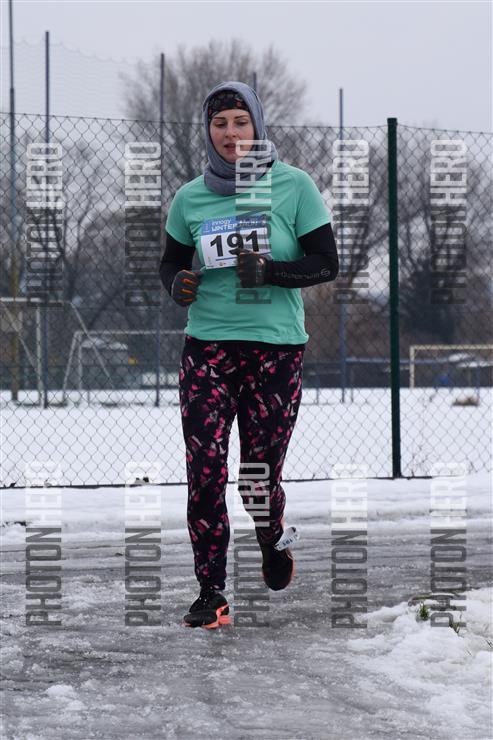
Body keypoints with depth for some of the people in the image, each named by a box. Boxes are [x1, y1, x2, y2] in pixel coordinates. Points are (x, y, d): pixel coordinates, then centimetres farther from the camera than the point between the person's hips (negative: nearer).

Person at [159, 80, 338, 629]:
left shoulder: (293, 187, -4)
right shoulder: (190, 198, 4)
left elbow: (326, 263, -3)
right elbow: (170, 261, 16)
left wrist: (270, 271, -19)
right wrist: (177, 283, -7)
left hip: (277, 348, -1)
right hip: (208, 347, 2)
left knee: (261, 476, 3)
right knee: (204, 472, -9)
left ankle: (273, 543, 38)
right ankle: (211, 595, -2)